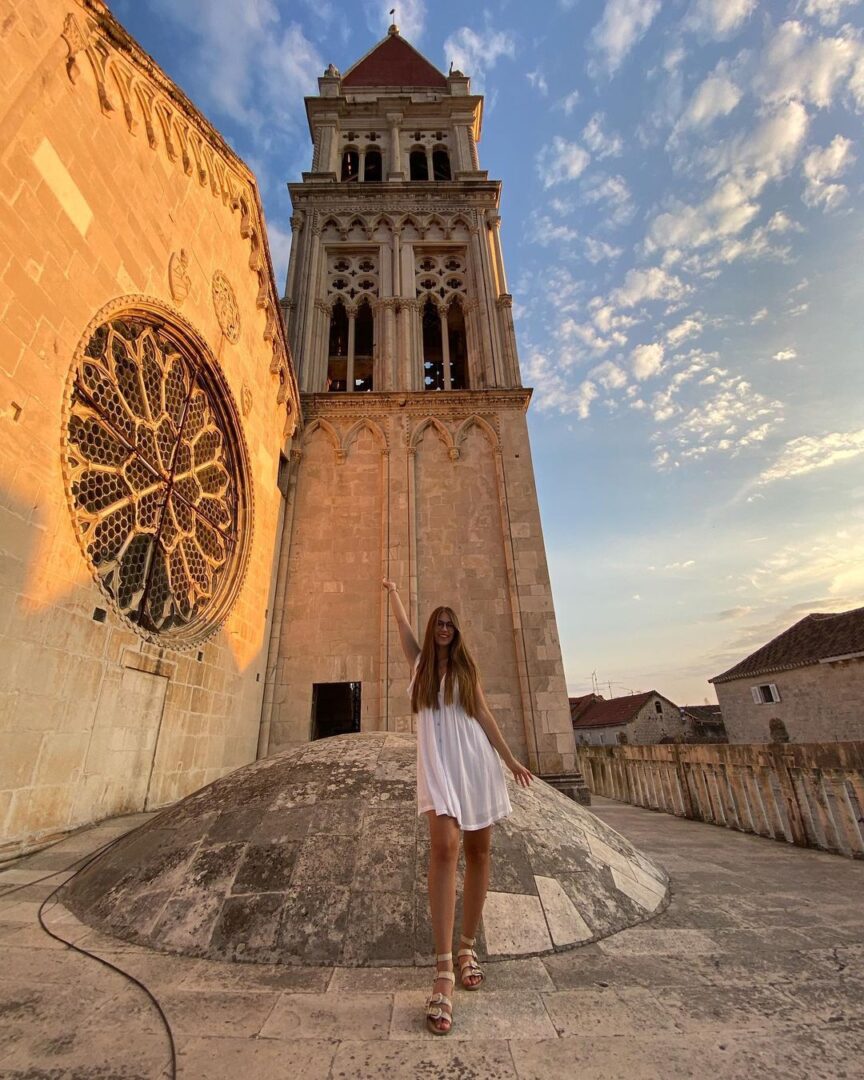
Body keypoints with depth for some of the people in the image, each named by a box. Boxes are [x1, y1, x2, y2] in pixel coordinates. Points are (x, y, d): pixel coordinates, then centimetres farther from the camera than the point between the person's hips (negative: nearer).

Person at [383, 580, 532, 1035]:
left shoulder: (466, 666, 11)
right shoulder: (419, 661, 10)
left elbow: (484, 715, 11)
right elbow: (402, 622, 16)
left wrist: (510, 759, 9)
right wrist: (393, 590, 28)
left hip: (475, 761, 3)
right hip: (437, 763, -2)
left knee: (479, 850, 6)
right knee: (444, 846, -19)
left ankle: (467, 947, 23)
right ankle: (443, 972, -18)